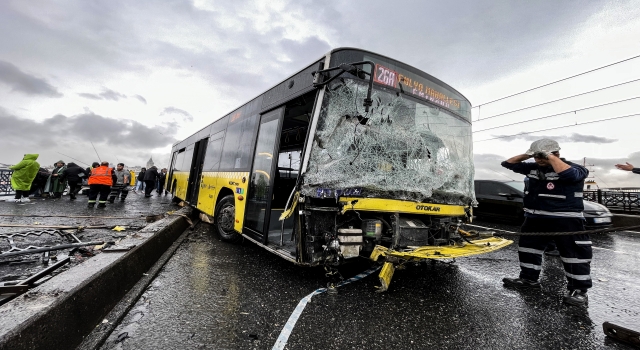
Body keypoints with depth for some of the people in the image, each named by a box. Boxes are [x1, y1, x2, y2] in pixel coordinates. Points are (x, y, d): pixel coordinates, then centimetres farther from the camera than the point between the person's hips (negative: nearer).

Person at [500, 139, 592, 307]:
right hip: (535, 219, 7)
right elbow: (508, 164, 12)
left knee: (573, 254, 1)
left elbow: (568, 174, -34)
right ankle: (528, 278, 29)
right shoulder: (533, 168, 7)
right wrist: (527, 155, 1)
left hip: (566, 221, -6)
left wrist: (551, 157, -23)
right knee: (528, 248, 14)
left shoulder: (574, 168, -10)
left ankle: (579, 290, 15)